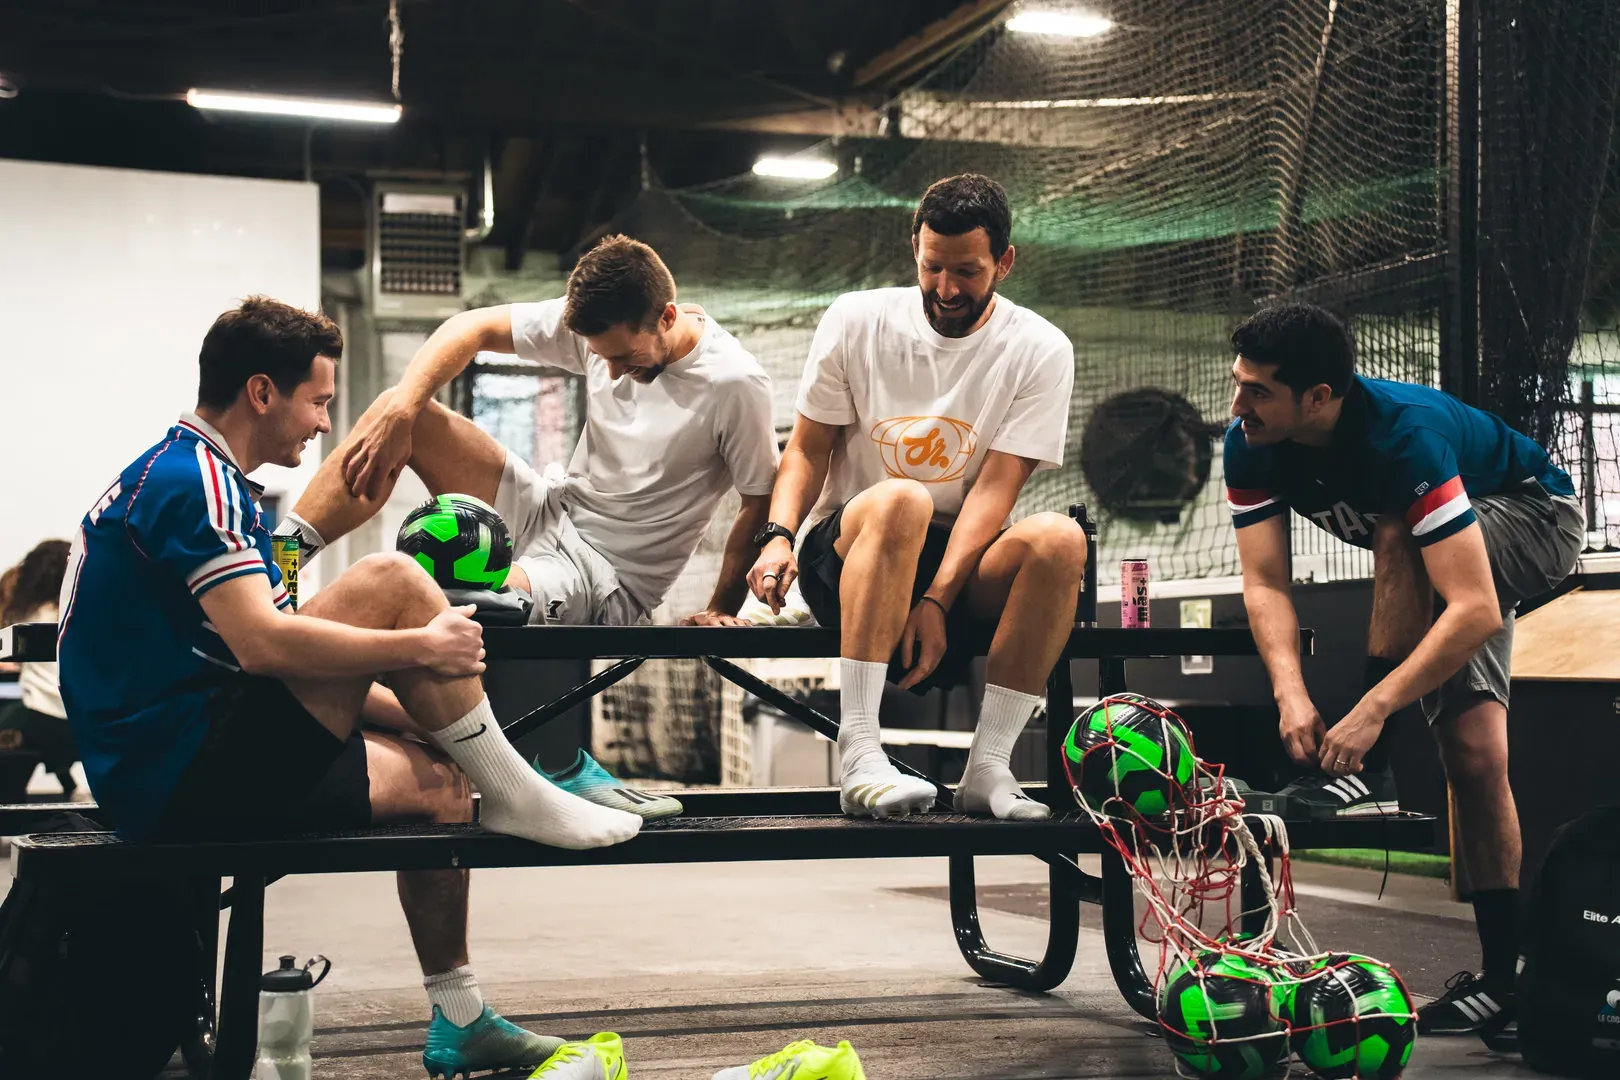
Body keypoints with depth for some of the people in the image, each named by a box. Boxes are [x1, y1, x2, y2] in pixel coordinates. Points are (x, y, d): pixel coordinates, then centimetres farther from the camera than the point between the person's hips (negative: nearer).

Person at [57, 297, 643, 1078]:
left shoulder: (180, 475, 21)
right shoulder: (193, 482, -13)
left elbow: (275, 660, 22)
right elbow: (263, 643, -26)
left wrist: (430, 711, 15)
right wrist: (423, 648, -16)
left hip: (165, 774, 10)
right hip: (185, 773, -10)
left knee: (434, 780, 12)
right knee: (388, 582, -16)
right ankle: (514, 798, -4)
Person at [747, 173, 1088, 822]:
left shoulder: (1040, 351, -1)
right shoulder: (857, 320, 2)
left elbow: (996, 487, -10)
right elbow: (809, 448, 4)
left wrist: (935, 600, -21)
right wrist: (779, 536, -16)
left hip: (967, 559, 1)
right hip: (849, 549, -1)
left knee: (1058, 538, -31)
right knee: (899, 500, -36)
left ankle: (988, 766, -28)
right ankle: (859, 754, -40)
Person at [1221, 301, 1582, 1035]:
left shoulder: (1406, 435, -41)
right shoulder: (1252, 447, -22)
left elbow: (1477, 611, -45)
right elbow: (1265, 583, -23)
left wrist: (1372, 711, -50)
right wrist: (1291, 693, -39)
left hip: (1534, 518, -6)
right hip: (1445, 540, 6)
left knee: (1397, 539, -36)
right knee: (1473, 752, -5)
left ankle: (1370, 773, -28)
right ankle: (1502, 973, 0)